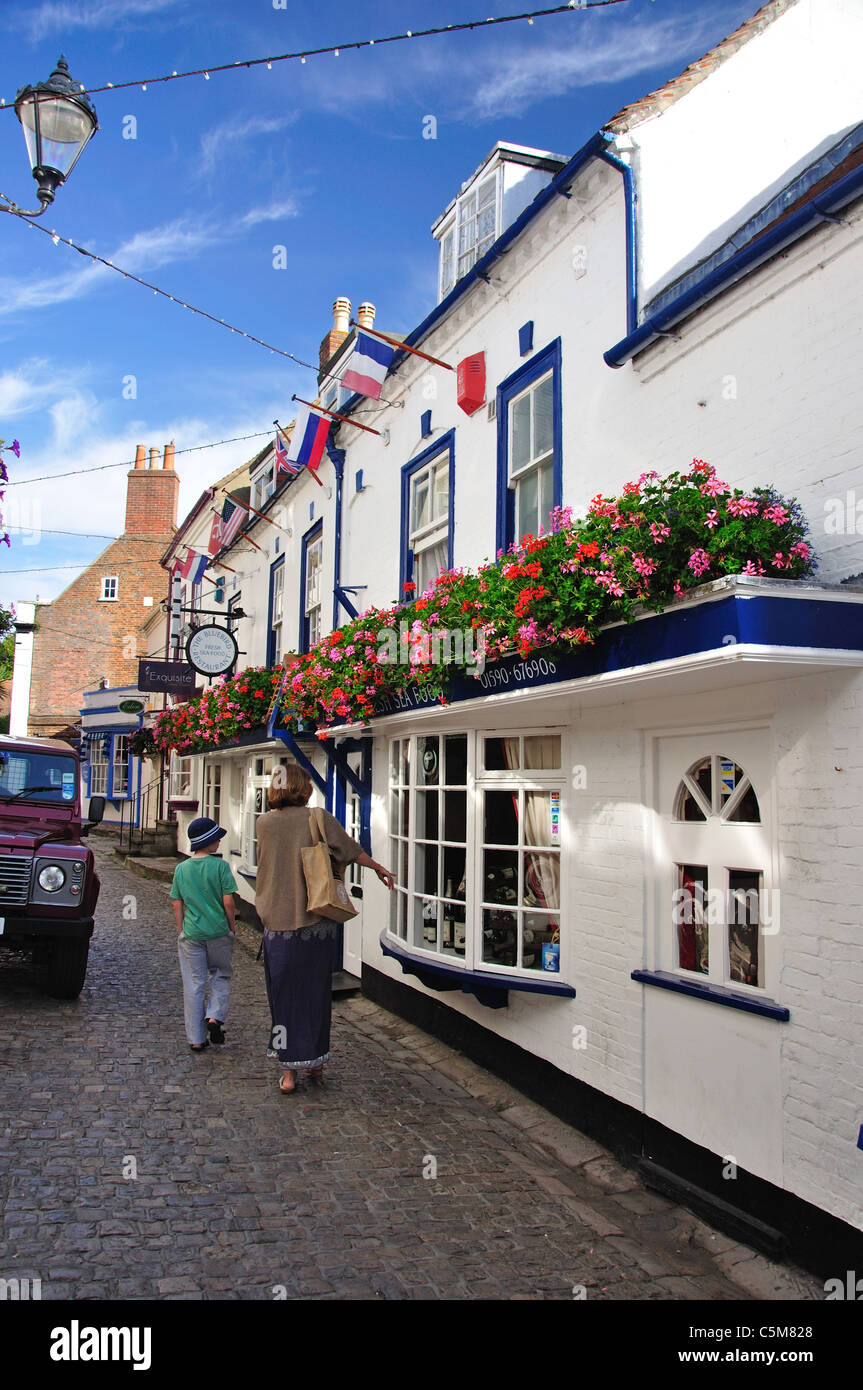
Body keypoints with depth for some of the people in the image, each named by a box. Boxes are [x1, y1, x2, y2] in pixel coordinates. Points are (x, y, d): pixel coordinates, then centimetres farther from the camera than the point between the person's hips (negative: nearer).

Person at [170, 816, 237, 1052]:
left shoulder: (181, 869, 2)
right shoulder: (220, 866, -9)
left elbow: (177, 906, 5)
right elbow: (228, 902, -9)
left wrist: (182, 932, 14)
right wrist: (232, 927, 4)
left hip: (191, 935, 2)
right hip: (218, 933, -2)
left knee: (193, 985, 8)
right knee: (220, 976, 19)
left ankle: (196, 1039, 12)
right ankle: (215, 1017, -1)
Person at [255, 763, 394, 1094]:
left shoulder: (264, 822, 0)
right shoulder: (318, 818, -6)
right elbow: (351, 850, 3)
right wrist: (379, 869, 20)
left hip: (278, 923, 1)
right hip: (314, 921, -1)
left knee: (284, 996, 8)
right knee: (315, 993, 13)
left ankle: (289, 1072, 10)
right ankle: (315, 1062, 25)